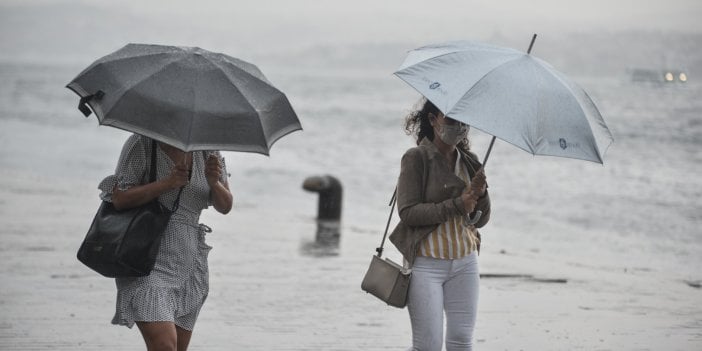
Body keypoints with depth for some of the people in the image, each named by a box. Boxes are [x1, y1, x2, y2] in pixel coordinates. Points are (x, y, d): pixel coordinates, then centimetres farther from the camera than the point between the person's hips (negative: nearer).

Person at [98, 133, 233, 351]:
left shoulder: (207, 149, 9)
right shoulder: (141, 144, -5)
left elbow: (225, 206, 8)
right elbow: (118, 199, -11)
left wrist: (214, 183, -14)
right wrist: (166, 183, -21)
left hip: (189, 265, 6)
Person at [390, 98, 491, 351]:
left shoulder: (469, 162, 10)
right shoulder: (416, 159, -6)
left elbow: (481, 220, 10)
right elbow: (408, 213, -15)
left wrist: (480, 195, -11)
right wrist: (456, 205, -20)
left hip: (465, 263, 5)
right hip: (427, 264, -5)